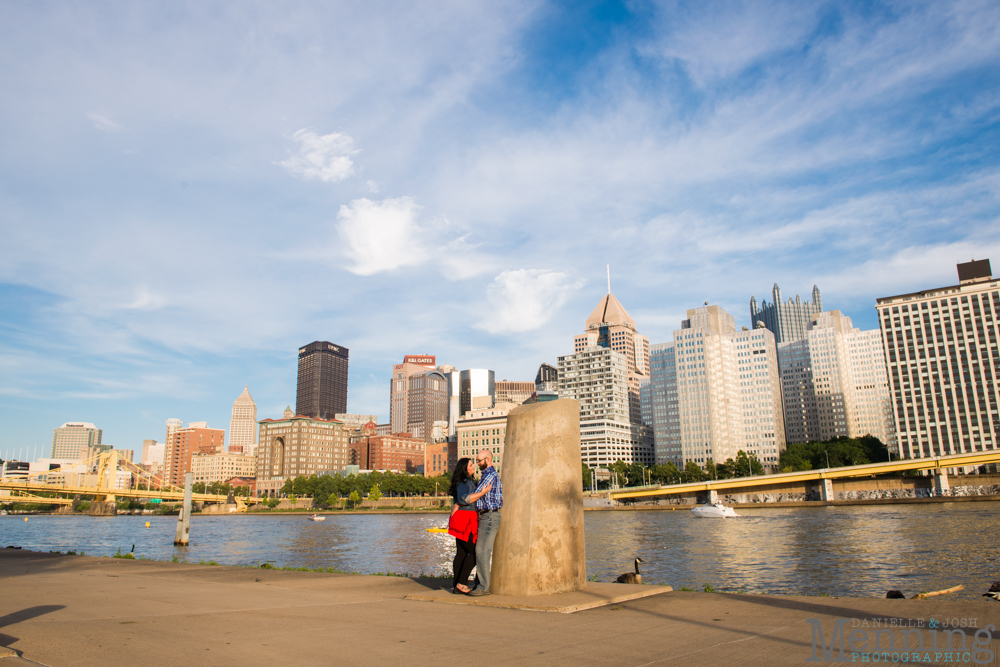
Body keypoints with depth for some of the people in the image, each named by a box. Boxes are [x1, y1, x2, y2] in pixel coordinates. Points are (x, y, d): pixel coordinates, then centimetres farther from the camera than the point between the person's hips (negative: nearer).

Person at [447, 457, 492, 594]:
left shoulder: (470, 481, 19)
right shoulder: (462, 483, -11)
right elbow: (465, 499, -24)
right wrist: (483, 492, -21)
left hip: (468, 521, 10)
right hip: (465, 520, -10)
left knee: (461, 553, 8)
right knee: (474, 553, -7)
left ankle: (456, 585, 10)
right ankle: (462, 583, -6)